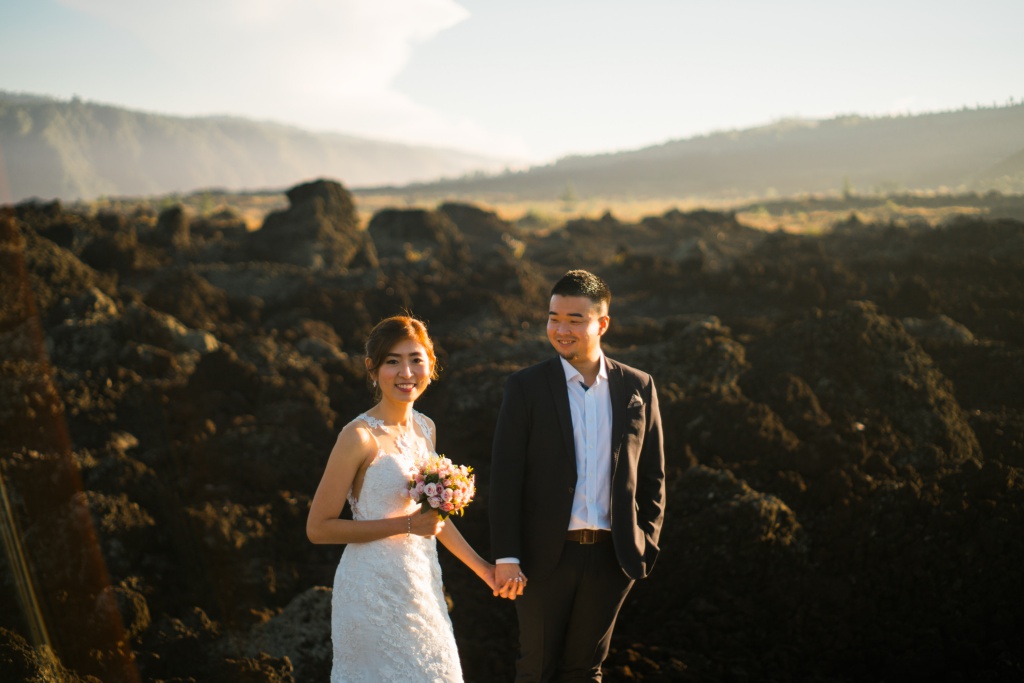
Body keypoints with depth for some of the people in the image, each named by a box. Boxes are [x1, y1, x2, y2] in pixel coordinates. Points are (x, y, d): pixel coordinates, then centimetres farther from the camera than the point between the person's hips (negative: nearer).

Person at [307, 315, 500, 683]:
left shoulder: (425, 428, 5)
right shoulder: (359, 437, -17)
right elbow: (318, 528, -16)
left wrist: (481, 566, 17)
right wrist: (405, 525, -19)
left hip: (423, 584, 7)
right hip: (375, 592, -7)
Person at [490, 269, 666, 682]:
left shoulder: (638, 387, 3)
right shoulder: (526, 387, -4)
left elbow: (652, 474, 8)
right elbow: (505, 477, -7)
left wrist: (646, 544, 3)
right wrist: (506, 557, -12)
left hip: (611, 556, 2)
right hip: (545, 556, -1)